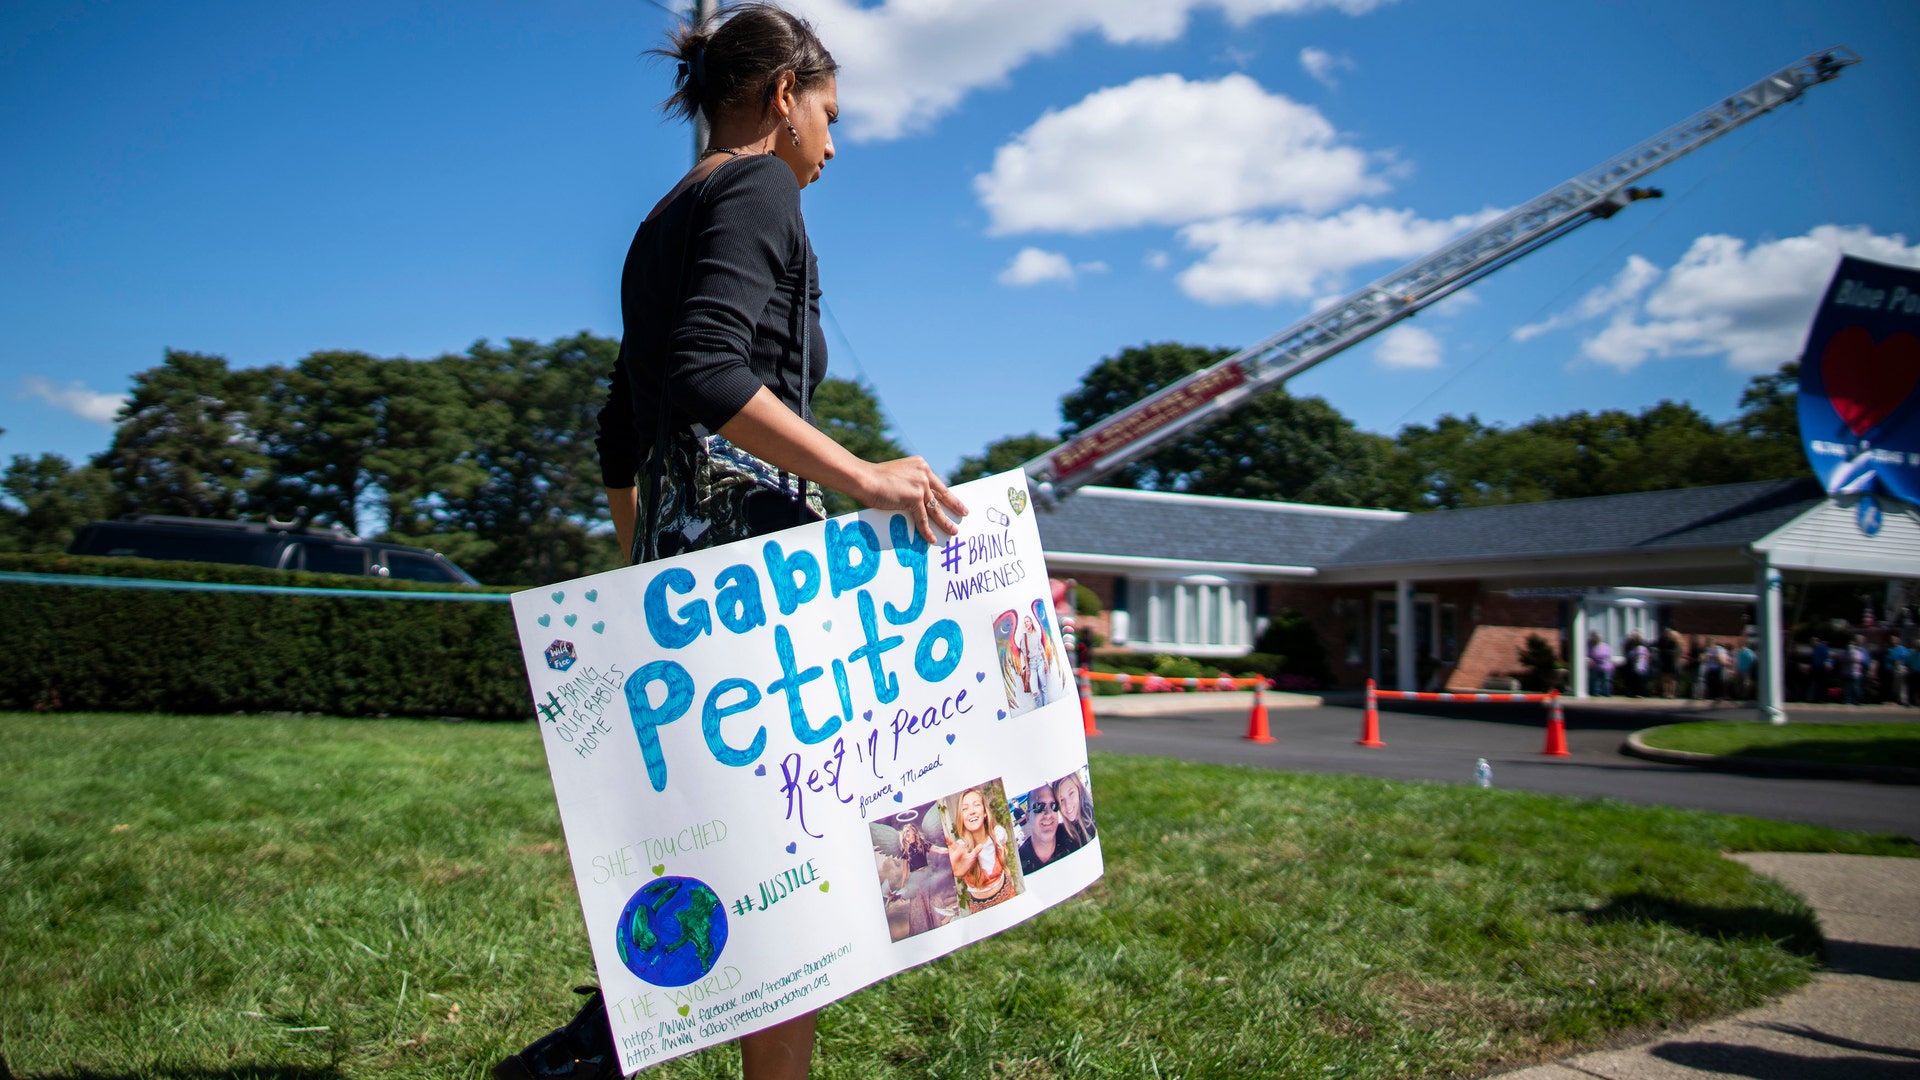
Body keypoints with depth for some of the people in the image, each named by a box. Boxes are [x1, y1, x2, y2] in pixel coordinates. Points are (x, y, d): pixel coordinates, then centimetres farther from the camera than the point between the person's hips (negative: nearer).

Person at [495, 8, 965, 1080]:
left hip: (675, 549, 10)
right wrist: (860, 475, -24)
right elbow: (704, 371, -22)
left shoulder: (663, 223, 24)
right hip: (750, 530, -10)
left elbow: (623, 436, 24)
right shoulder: (758, 188, -4)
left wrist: (647, 570, 28)